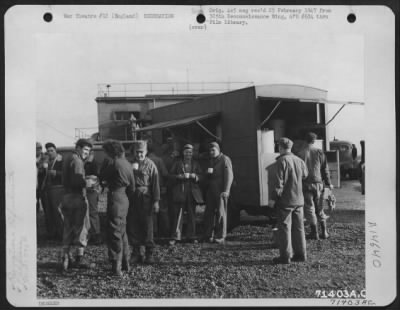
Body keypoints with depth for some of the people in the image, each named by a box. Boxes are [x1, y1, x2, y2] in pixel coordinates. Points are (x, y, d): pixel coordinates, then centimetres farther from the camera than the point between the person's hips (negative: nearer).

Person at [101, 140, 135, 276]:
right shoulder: (127, 163, 10)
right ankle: (125, 263, 26)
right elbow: (132, 187, 15)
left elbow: (102, 177, -2)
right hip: (124, 199, 9)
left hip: (115, 198, -9)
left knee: (114, 233, -4)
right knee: (122, 231, 18)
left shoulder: (114, 163, -15)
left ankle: (116, 266, -3)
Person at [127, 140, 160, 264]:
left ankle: (149, 254, 7)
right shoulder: (130, 164, 11)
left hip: (146, 198, -4)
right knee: (132, 226, 5)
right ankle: (136, 253, 14)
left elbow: (155, 184, -5)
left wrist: (156, 201, -10)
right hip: (132, 197, 4)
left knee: (147, 226, 0)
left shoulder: (150, 165, 0)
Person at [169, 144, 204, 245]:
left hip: (192, 192, 2)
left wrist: (193, 176, -13)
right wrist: (180, 176, -12)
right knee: (178, 214, -6)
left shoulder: (196, 164, 14)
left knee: (192, 215, 5)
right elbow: (171, 175, 4)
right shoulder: (178, 163, 10)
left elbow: (200, 176, 7)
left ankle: (191, 236, 12)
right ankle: (175, 237, -4)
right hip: (180, 192, -2)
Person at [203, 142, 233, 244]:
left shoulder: (225, 159, -1)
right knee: (209, 212, 4)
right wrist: (207, 172, 4)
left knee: (220, 213, -3)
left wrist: (226, 190, -17)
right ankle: (208, 235, 10)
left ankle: (220, 236, 2)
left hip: (220, 191, -6)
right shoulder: (210, 160, 20)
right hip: (210, 191, 6)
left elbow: (229, 175, -9)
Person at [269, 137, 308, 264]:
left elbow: (279, 181, -16)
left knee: (284, 227, 0)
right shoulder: (299, 160, 6)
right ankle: (300, 254, 17)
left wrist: (273, 198, -11)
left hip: (285, 200, -6)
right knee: (298, 227, 12)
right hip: (298, 199, 6)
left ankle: (285, 256, 2)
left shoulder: (282, 161, -13)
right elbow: (304, 175, 20)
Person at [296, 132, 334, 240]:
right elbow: (325, 169, 3)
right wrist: (328, 183, 11)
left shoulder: (300, 154, -6)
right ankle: (324, 232, 15)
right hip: (318, 183, 3)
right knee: (319, 208, 13)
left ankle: (314, 233, 6)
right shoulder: (319, 152, 0)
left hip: (306, 184, -3)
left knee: (309, 208, 4)